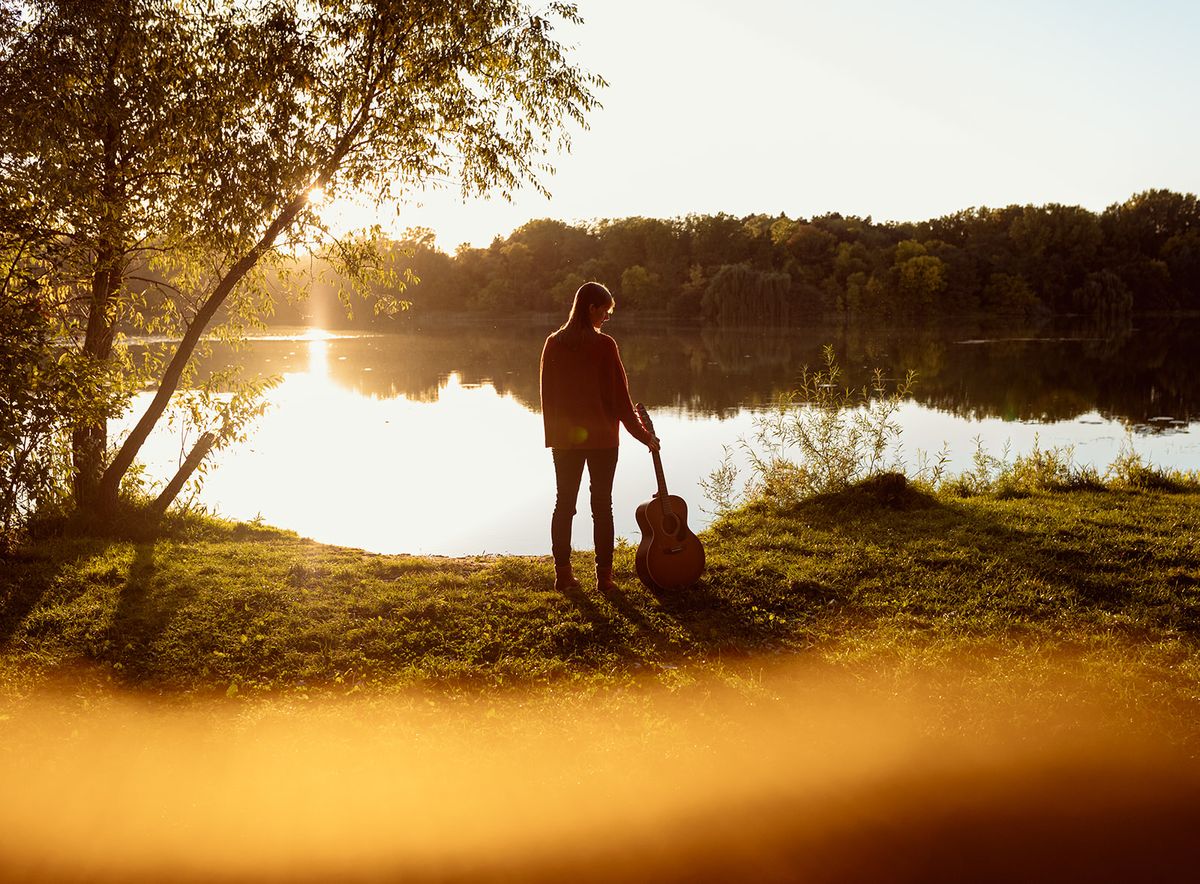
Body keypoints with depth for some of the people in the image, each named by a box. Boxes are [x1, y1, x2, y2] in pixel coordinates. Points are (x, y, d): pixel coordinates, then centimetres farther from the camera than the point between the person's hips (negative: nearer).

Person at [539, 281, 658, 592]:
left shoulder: (554, 344, 1)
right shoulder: (604, 345, -11)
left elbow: (547, 394, 5)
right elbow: (620, 396, -9)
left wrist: (552, 435, 14)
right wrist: (643, 435, -1)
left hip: (565, 439, 3)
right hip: (602, 438, -3)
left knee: (564, 503, 9)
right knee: (602, 505, 5)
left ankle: (563, 574, 10)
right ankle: (603, 575, 7)